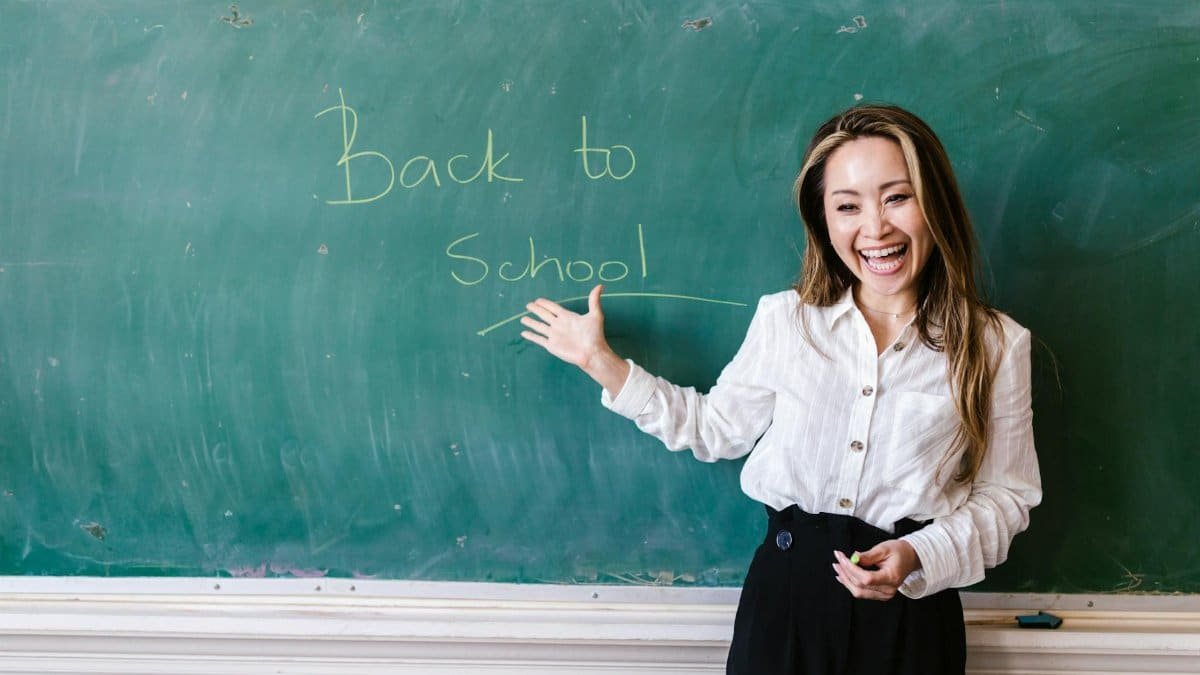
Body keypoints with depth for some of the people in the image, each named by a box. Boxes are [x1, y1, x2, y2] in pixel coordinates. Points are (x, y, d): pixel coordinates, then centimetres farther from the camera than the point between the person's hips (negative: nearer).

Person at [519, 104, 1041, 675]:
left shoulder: (995, 345, -5)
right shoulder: (784, 320, -1)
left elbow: (1006, 493, 0)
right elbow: (716, 429, 8)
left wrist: (919, 556, -16)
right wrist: (601, 361, 5)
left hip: (908, 609, -1)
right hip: (785, 592, 1)